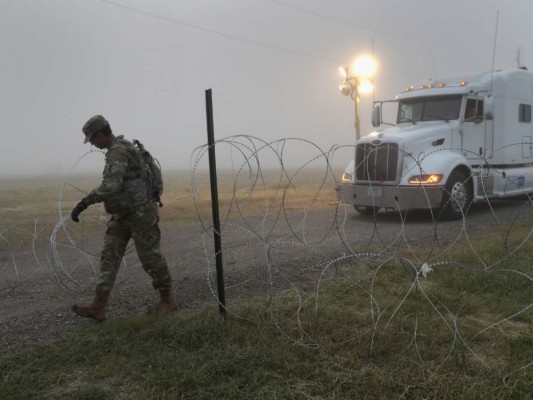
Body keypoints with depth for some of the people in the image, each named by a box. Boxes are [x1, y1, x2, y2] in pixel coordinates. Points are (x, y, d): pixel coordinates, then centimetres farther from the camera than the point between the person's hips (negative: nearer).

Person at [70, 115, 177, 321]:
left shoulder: (118, 151, -20)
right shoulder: (121, 149, 14)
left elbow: (110, 185, -34)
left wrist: (83, 203, -35)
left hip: (140, 213, -10)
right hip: (123, 215, 10)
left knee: (150, 257, 0)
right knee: (109, 256, 2)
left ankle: (168, 300, 17)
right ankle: (98, 307, 1)